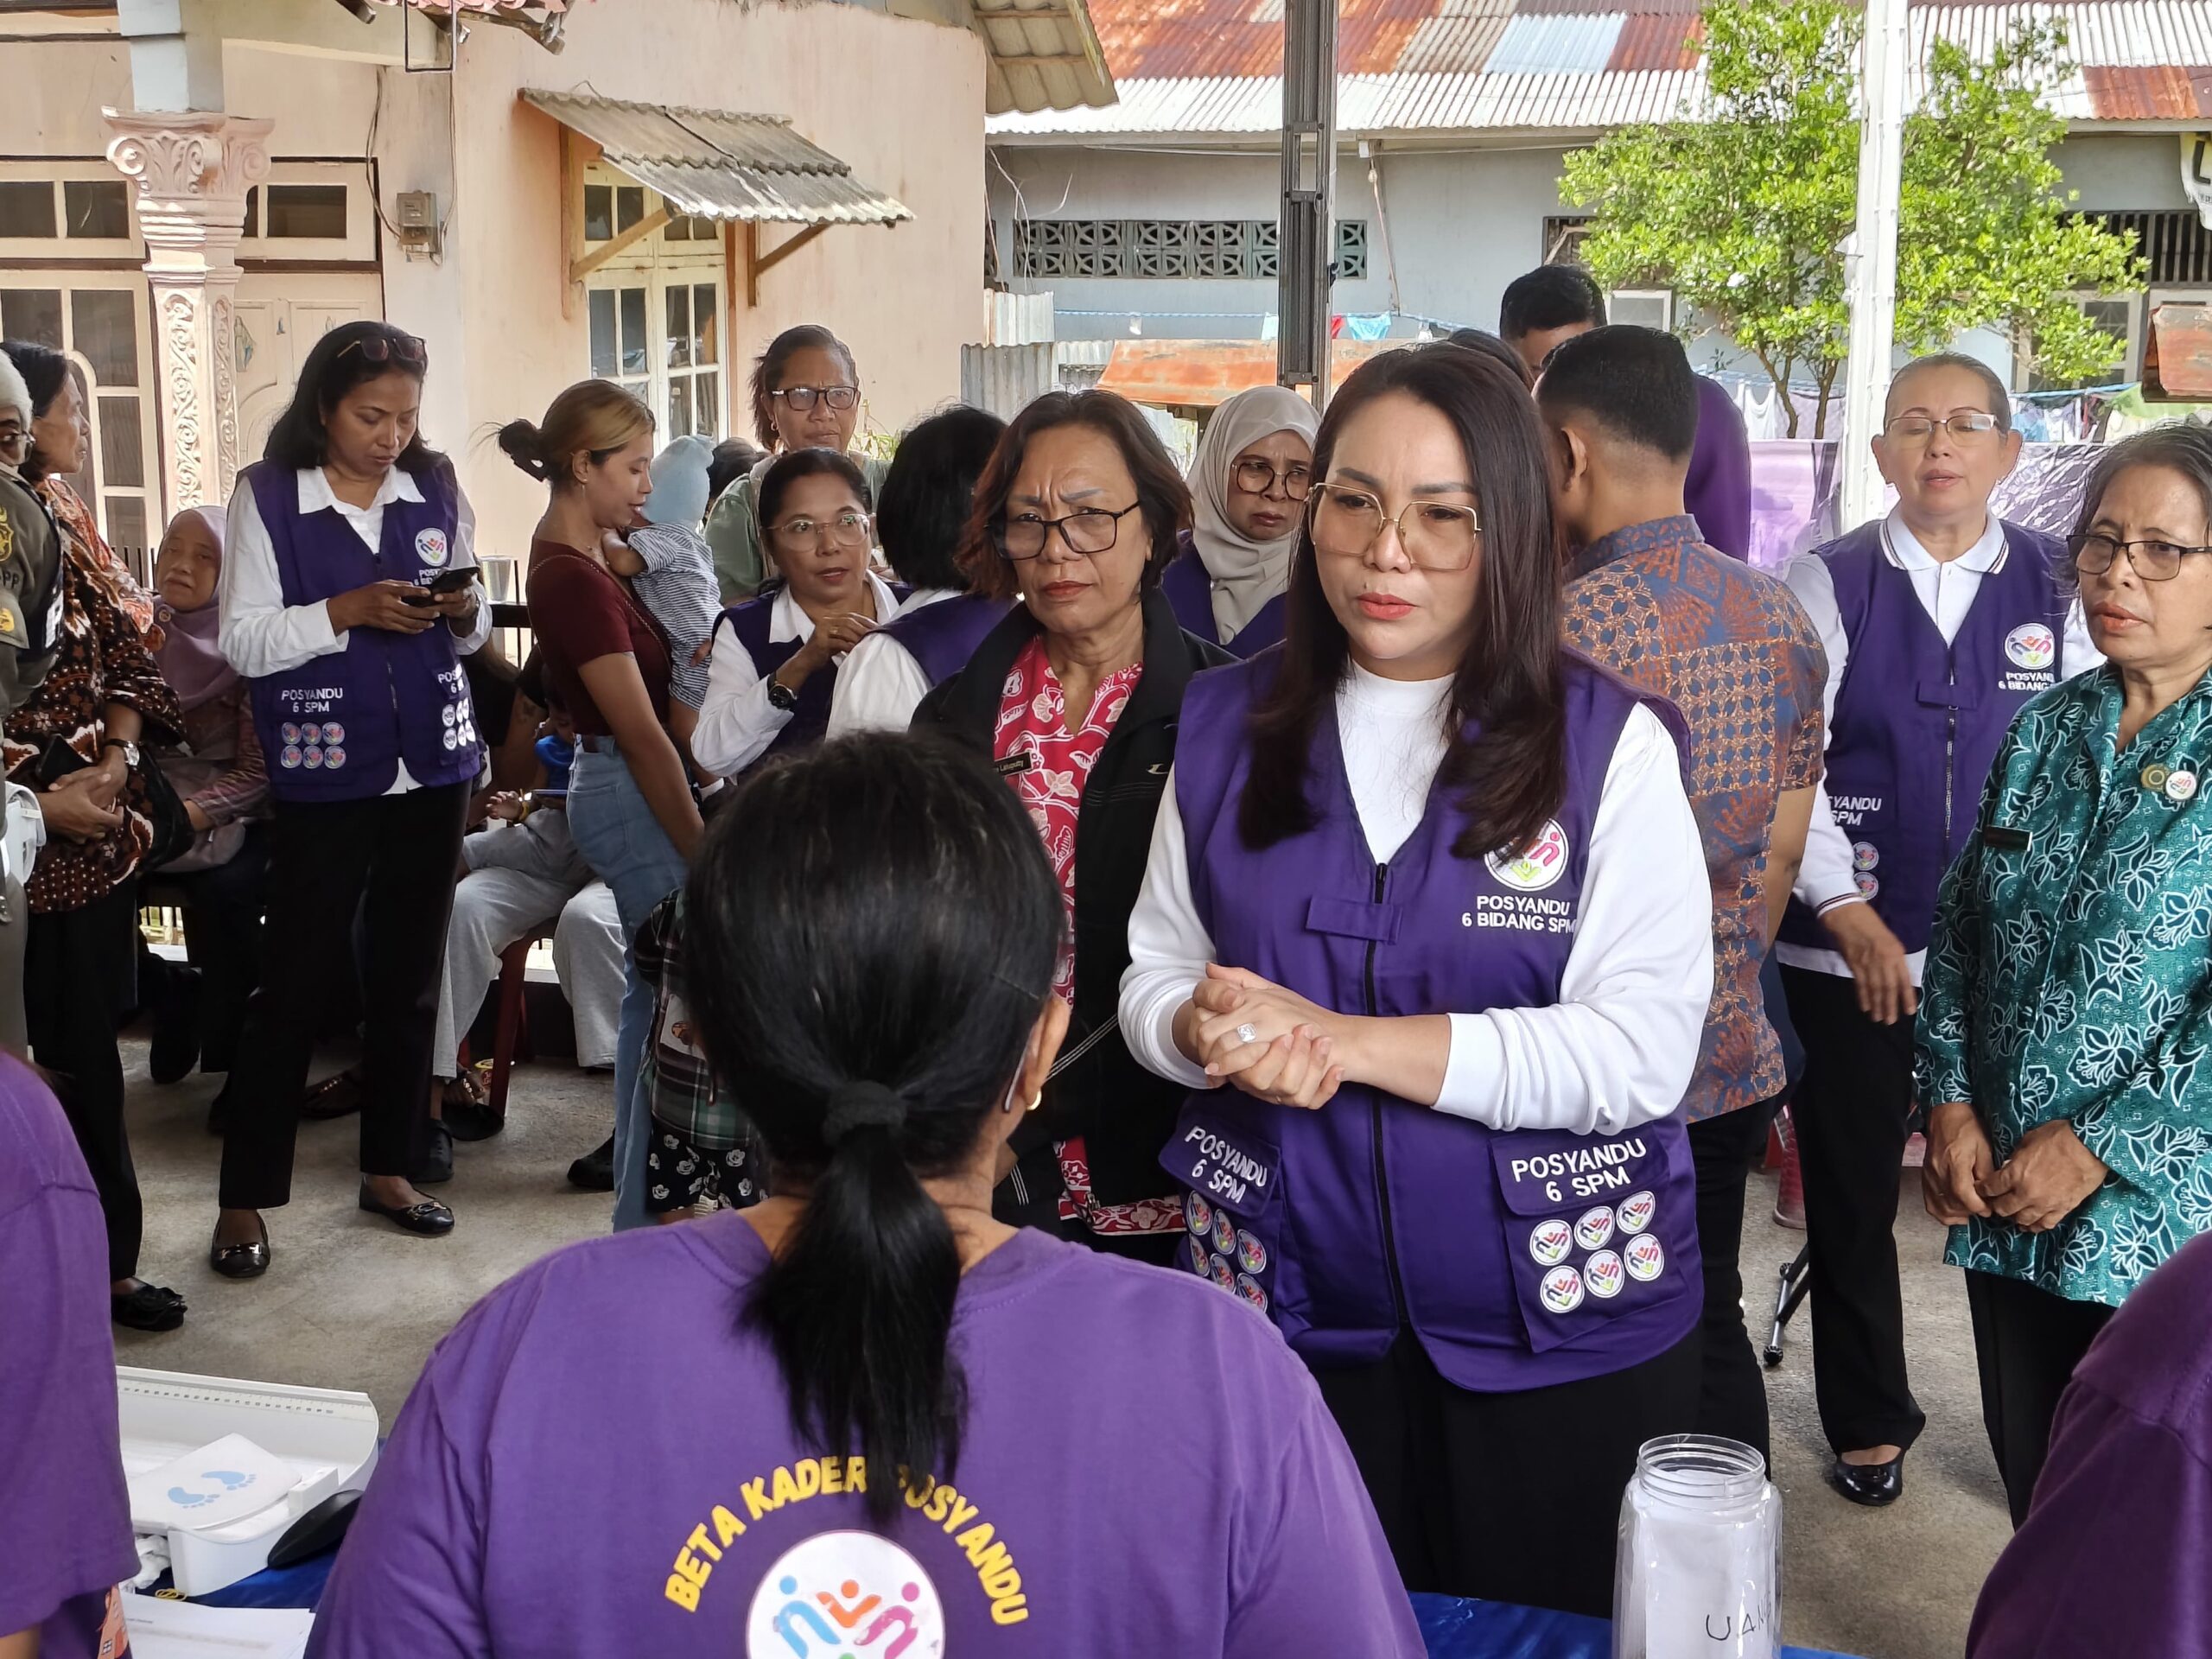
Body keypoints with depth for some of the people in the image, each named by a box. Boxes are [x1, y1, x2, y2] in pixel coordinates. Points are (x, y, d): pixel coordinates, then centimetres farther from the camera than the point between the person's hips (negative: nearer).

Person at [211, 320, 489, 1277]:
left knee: (409, 978, 12)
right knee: (292, 984, 0)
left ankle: (389, 1169, 25)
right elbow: (242, 642, -9)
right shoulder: (266, 497, -5)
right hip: (325, 775, -4)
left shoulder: (436, 490, 5)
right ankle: (245, 1199, 10)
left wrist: (464, 613, -10)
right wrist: (346, 610, -21)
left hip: (431, 767, 4)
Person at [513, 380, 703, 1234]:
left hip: (618, 786, 11)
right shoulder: (575, 580, -21)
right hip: (633, 797, -11)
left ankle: (640, 1188, 29)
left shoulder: (573, 553, 8)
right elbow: (643, 734, -21)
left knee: (654, 991, 18)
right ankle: (648, 1218, 2)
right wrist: (704, 855, -18)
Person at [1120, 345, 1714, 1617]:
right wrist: (1215, 1033, -15)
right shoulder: (1227, 728, 4)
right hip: (1286, 1311, 3)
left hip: (1559, 1322, -2)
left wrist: (1340, 1038, -22)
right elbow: (1154, 972, 9)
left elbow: (1640, 1049, -16)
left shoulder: (1612, 745, -8)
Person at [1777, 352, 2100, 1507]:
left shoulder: (2060, 588, 2)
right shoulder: (1829, 586, -1)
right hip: (1849, 947, 0)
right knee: (1850, 1195, 11)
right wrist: (1847, 913, -12)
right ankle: (1868, 1424, 30)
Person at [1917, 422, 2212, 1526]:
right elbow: (1960, 928, 12)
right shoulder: (2043, 731, 9)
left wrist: (2100, 1144, -16)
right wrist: (1951, 1105, 1)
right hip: (2004, 1202, 5)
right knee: (2032, 1491, 15)